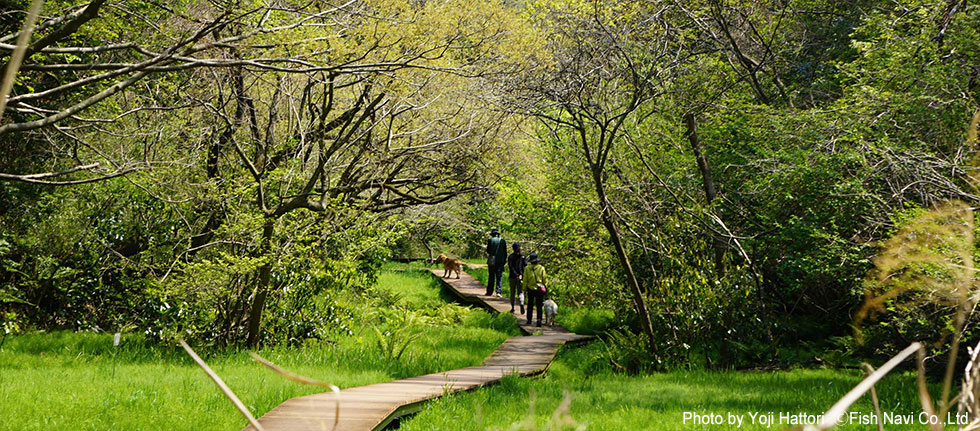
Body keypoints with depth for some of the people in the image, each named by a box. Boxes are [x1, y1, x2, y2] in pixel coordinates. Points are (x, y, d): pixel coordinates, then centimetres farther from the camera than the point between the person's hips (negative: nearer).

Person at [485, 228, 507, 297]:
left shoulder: (490, 240, -5)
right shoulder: (503, 241, 4)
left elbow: (488, 251, -5)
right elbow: (505, 252, 6)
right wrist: (504, 261, 13)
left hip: (492, 261, -1)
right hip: (500, 262, 1)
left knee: (491, 277, 6)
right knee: (499, 277, 1)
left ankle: (489, 292, 8)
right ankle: (498, 292, -9)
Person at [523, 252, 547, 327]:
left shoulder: (527, 268, -6)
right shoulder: (541, 268, -6)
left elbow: (525, 280, -2)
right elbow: (545, 279, -2)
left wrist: (524, 289, 7)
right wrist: (545, 288, 8)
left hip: (530, 289, 1)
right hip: (539, 289, -1)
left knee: (530, 305, 15)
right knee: (539, 306, 2)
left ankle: (529, 320, 20)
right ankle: (539, 319, -13)